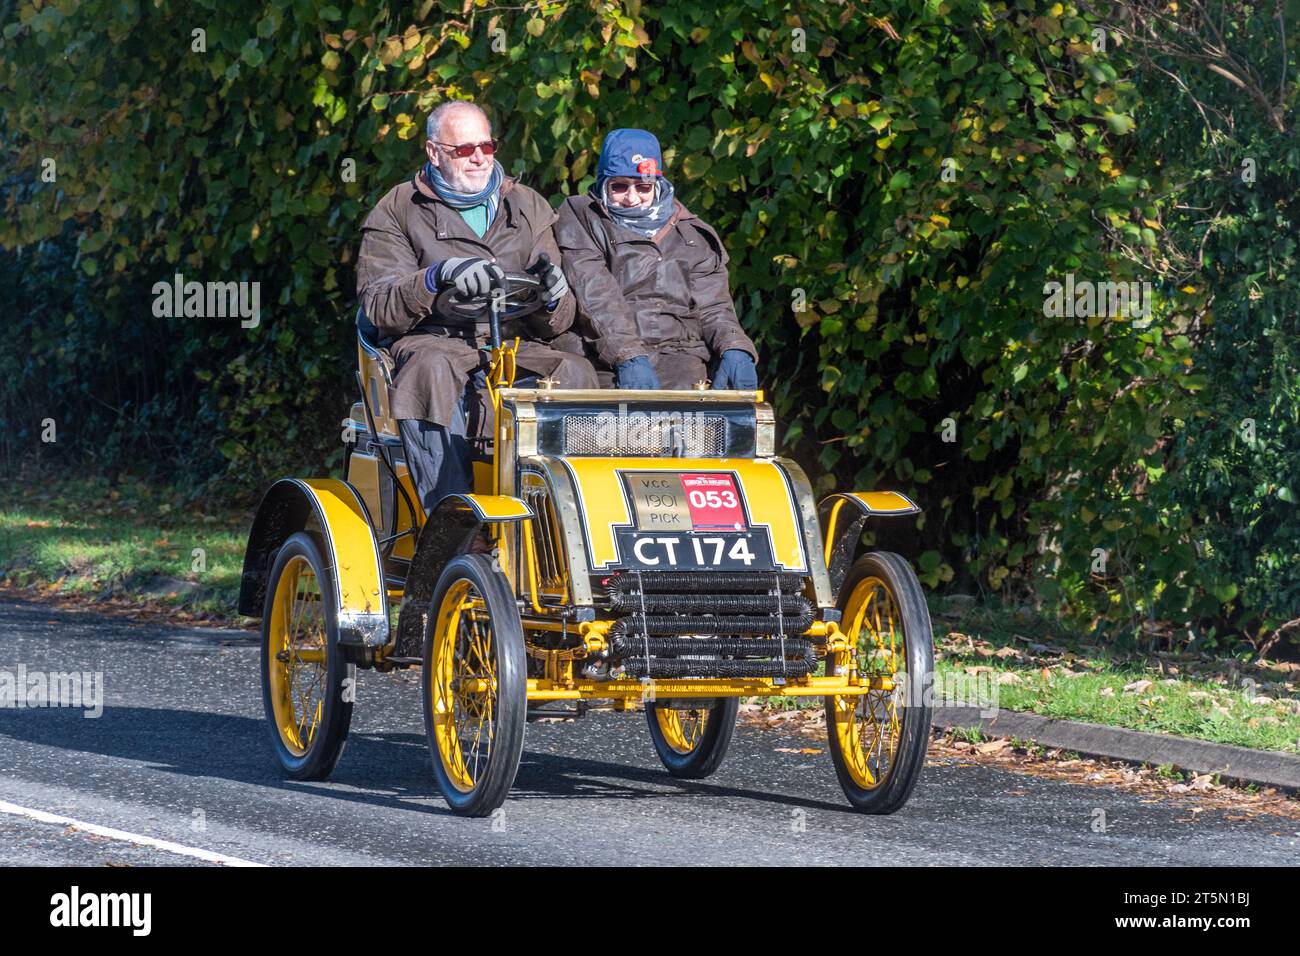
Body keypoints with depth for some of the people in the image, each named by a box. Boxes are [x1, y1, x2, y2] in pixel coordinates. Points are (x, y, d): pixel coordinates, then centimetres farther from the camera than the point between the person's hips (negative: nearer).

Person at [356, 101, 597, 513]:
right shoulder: (398, 211, 11)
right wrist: (439, 276, -22)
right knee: (434, 370, -39)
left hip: (518, 347, 2)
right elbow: (378, 306, -4)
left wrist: (552, 296, -13)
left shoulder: (529, 208, 19)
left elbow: (555, 324, 13)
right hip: (435, 342, -2)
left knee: (575, 373, -30)